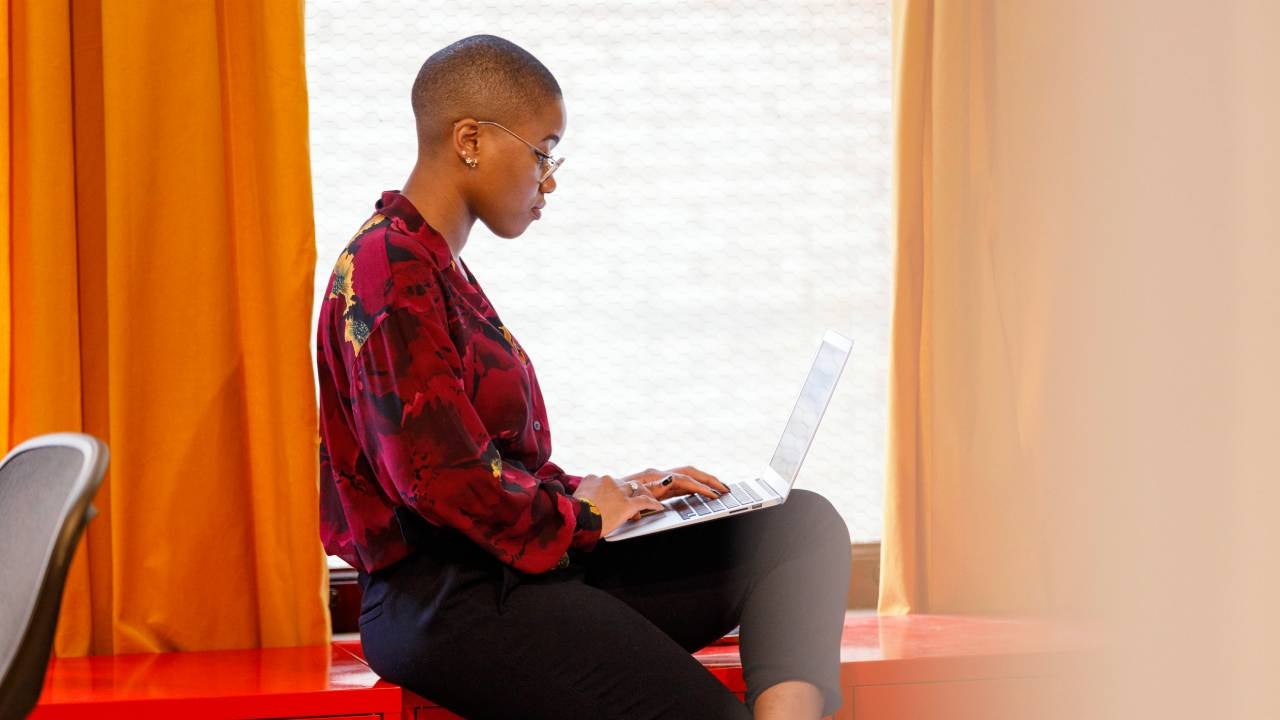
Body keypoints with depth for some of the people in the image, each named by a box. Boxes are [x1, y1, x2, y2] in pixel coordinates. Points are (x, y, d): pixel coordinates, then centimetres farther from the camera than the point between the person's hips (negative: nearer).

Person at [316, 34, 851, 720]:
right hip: (445, 600, -10)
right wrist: (576, 516, -6)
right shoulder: (388, 272, -11)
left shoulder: (437, 270, 21)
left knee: (805, 524, 0)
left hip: (520, 558, 10)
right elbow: (440, 476, -20)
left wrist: (611, 493, 8)